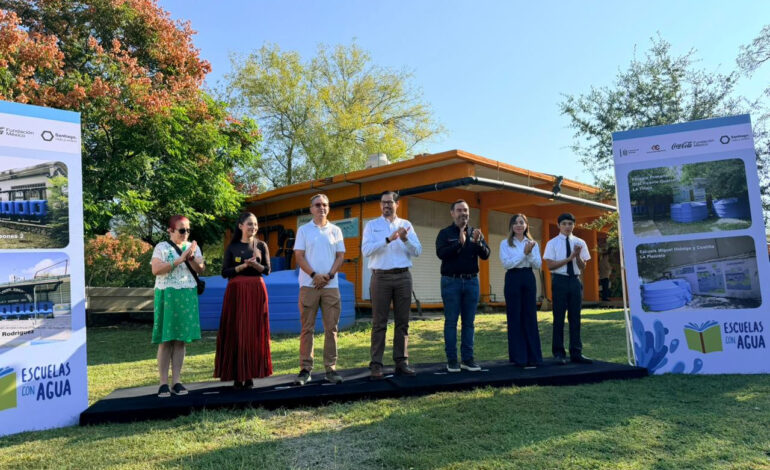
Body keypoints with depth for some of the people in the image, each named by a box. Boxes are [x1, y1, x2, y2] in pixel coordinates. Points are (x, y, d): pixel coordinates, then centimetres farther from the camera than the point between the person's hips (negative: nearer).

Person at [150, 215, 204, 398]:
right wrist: (179, 260, -17)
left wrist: (191, 259, -15)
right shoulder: (161, 247, 0)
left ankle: (176, 381, 9)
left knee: (181, 339, 4)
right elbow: (156, 269, -14)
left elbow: (200, 269, 3)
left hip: (188, 296, 4)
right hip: (167, 295, -3)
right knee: (166, 340, -2)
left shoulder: (193, 247, 12)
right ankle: (163, 383, 3)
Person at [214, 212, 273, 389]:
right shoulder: (232, 247, 6)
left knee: (254, 332, -1)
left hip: (256, 291, 1)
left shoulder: (261, 245, 8)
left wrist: (254, 264, -16)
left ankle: (250, 374, 5)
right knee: (235, 331, -3)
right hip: (236, 291, 0)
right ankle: (237, 375, 4)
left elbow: (267, 270, 3)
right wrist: (243, 266, -13)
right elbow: (224, 272, 1)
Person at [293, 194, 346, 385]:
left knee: (331, 328, 3)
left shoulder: (335, 230, 12)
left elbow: (340, 256, 7)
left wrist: (329, 276, -8)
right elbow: (299, 256, 0)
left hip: (331, 285, 2)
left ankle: (331, 368, 9)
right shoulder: (304, 230, 7)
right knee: (307, 328, 0)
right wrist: (314, 275, -13)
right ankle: (305, 369, 6)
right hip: (309, 285, -2)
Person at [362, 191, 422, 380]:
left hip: (403, 277, 3)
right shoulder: (372, 225, 5)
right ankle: (376, 364, 3)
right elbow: (366, 250, -9)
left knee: (402, 321, 7)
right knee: (379, 323, -1)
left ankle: (401, 362, 15)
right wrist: (388, 240, -19)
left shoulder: (406, 225, 12)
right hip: (381, 277, -2)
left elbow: (417, 251, 5)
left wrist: (405, 239, -13)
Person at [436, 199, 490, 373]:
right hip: (451, 281, -3)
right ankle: (451, 360, 6)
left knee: (469, 322, 6)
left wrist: (477, 242, -18)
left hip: (471, 281, 3)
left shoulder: (475, 233, 11)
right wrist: (459, 243, -25)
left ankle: (467, 359, 13)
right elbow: (441, 253, -15)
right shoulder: (445, 233, 1)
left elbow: (486, 255, 1)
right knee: (451, 321, 0)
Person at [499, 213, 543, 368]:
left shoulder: (532, 243, 11)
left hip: (529, 279, 2)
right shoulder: (505, 244, 4)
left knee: (530, 316, 3)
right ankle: (519, 357, 8)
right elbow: (506, 263, -9)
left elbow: (538, 265, 3)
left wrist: (530, 253, -14)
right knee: (515, 317, 0)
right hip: (513, 279, -2)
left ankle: (533, 356, 10)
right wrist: (523, 253, -13)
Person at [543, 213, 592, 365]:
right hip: (560, 281, -3)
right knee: (559, 318, 0)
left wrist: (577, 255, -13)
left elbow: (582, 267, 6)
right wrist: (569, 258, -14)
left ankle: (576, 353, 14)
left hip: (575, 281, 3)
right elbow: (550, 265, -8)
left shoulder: (580, 243, 8)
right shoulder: (552, 243, -1)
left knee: (575, 318, 7)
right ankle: (559, 353, 9)